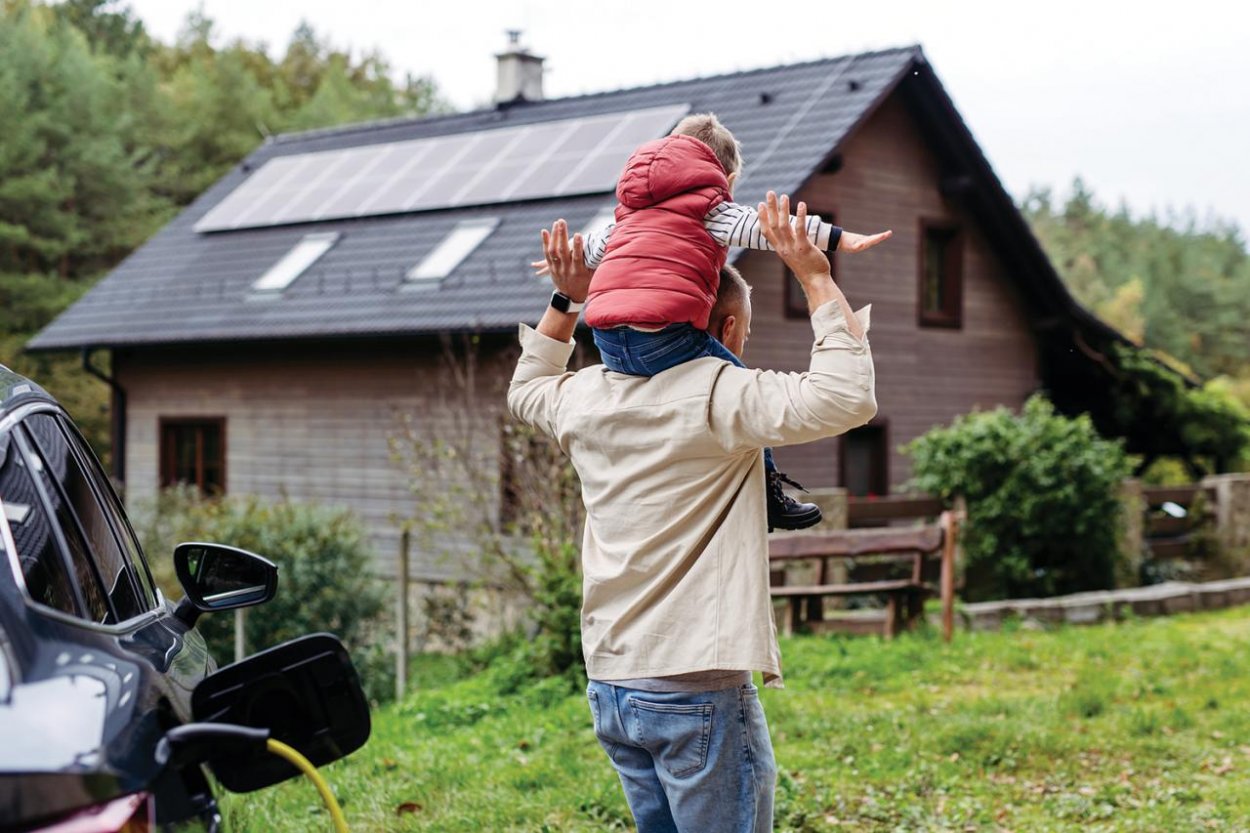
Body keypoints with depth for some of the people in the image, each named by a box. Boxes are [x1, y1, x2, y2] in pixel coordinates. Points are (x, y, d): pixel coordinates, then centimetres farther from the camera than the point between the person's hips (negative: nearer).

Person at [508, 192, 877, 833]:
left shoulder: (586, 395, 8)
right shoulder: (717, 393, -13)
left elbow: (525, 390, 31)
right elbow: (845, 396, -23)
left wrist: (565, 300, 26)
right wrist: (815, 276, -13)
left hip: (609, 688, 8)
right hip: (698, 690, -8)